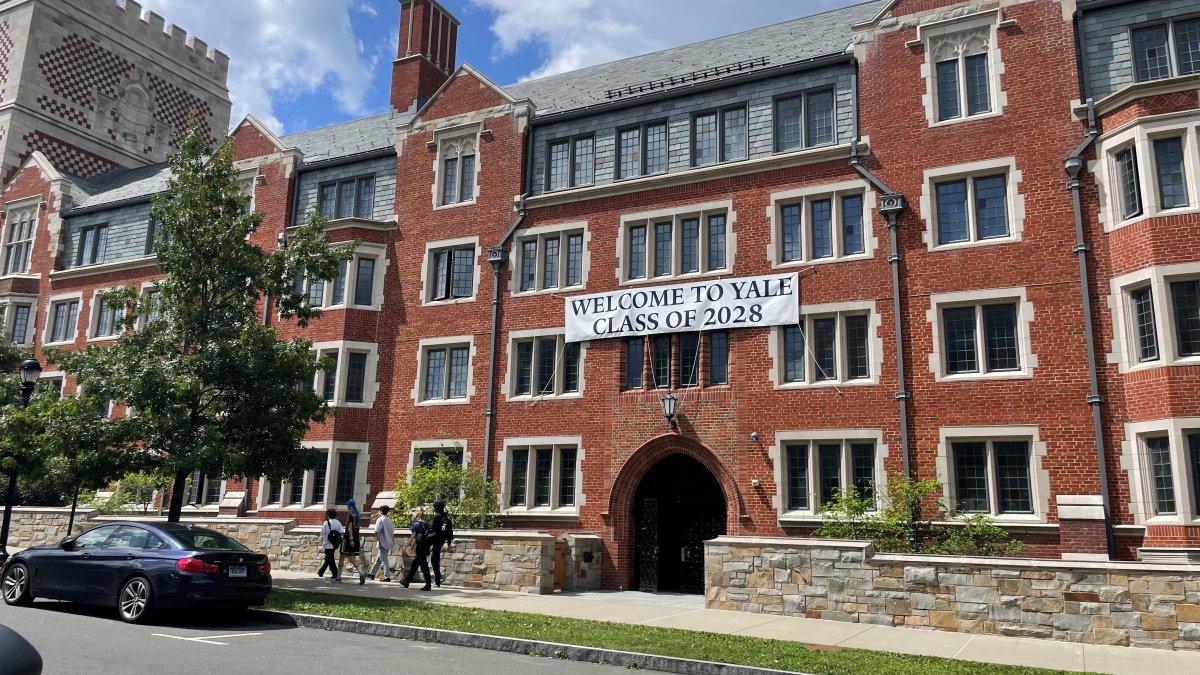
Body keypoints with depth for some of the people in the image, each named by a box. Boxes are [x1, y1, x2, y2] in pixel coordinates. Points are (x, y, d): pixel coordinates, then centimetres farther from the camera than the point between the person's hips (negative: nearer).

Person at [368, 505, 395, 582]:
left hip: (383, 543, -8)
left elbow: (377, 531, -19)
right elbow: (393, 531, 15)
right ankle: (372, 573, 27)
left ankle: (387, 576, -9)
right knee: (378, 559, 18)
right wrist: (393, 542, 18)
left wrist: (377, 540, -9)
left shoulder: (380, 520, -10)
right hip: (389, 542, 8)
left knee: (384, 560, -6)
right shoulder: (389, 520, 13)